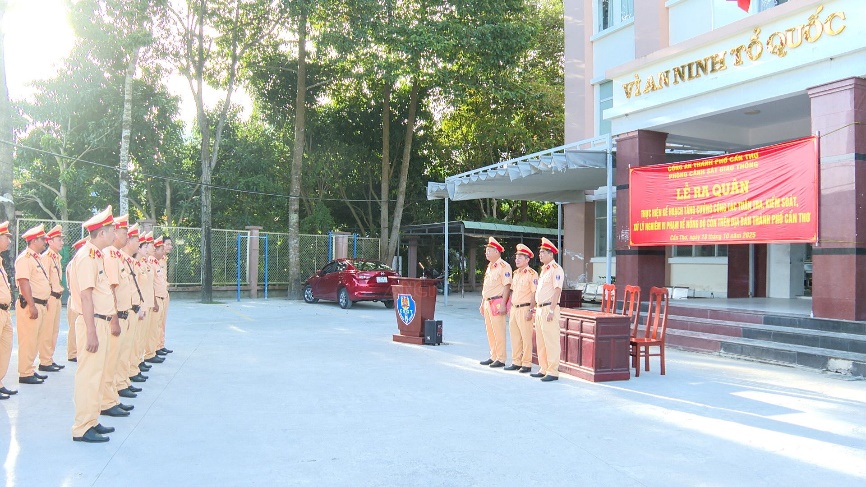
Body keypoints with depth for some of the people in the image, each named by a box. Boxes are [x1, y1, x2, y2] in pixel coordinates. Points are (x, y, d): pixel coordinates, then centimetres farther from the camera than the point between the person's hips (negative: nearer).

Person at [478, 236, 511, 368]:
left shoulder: (504, 266, -11)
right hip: (488, 302, 9)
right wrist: (483, 303, 21)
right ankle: (493, 357, 21)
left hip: (497, 302, -9)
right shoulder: (489, 267, 18)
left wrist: (503, 304, -21)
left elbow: (507, 286, -16)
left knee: (499, 332, -6)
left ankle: (501, 359, 0)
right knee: (490, 332, 12)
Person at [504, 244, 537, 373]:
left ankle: (527, 364, 4)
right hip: (514, 308, 8)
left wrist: (530, 310, -18)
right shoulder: (516, 273, 15)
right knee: (514, 337, 11)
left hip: (525, 308, -8)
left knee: (526, 338, -2)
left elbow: (534, 293, -14)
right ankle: (516, 362, 20)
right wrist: (510, 308, 17)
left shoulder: (532, 274, -10)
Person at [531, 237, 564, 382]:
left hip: (549, 308, -10)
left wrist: (551, 310, -22)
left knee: (551, 341, -7)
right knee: (540, 341, 13)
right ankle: (544, 369, 20)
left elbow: (557, 290, -17)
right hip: (540, 308, 10)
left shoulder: (556, 269, -10)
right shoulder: (543, 269, 18)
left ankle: (553, 372, -5)